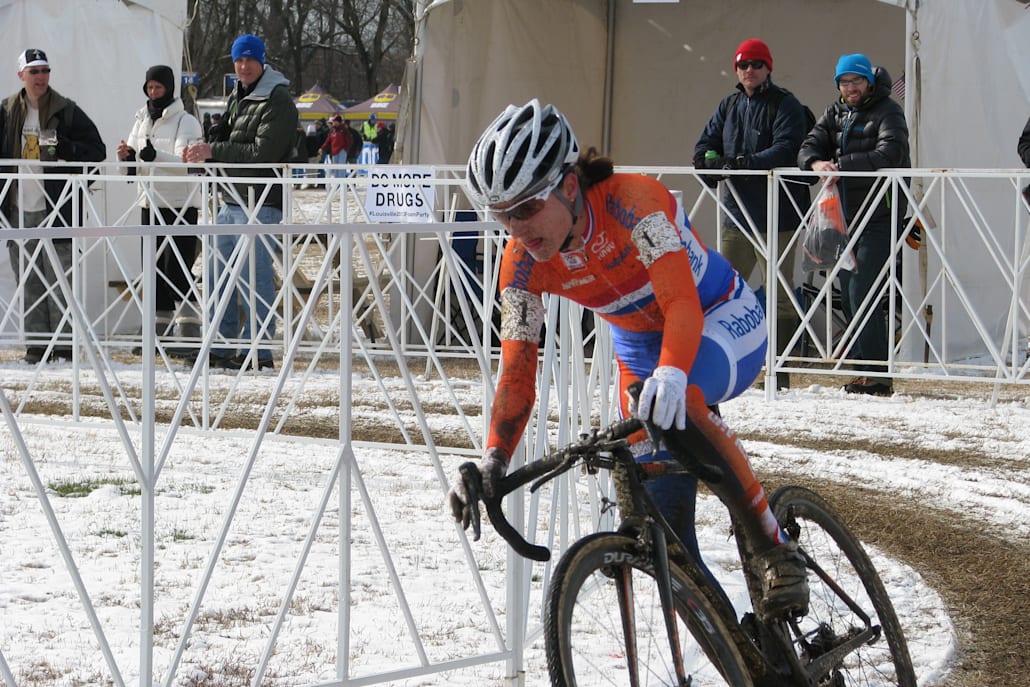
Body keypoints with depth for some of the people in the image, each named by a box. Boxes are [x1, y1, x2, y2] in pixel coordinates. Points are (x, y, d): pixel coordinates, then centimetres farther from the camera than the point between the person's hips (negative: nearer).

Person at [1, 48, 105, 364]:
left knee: (59, 279, -5)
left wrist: (64, 148, -15)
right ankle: (36, 344, 10)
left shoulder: (67, 111, 1)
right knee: (28, 282, 5)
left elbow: (97, 150, 1)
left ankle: (63, 345, -2)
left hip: (55, 208, -4)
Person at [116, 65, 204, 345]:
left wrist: (155, 156, -38)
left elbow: (185, 162, -20)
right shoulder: (142, 120, 15)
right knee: (154, 267, 7)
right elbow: (132, 167, 14)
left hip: (180, 204, -7)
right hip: (149, 203, 7)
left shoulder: (186, 122, -5)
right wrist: (127, 156, -10)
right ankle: (161, 325, 12)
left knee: (176, 269, -12)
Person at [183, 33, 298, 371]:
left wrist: (214, 151, -19)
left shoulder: (278, 102, -10)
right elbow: (224, 138, 21)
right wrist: (201, 149, -2)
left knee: (255, 278, -8)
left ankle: (260, 353, -2)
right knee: (219, 275, 10)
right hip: (231, 201, 9)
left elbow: (262, 152, -18)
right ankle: (222, 349, 17)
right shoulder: (236, 97, 17)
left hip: (261, 203, -9)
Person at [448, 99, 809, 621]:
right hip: (640, 351, 6)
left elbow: (683, 303, -42)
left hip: (723, 324, -6)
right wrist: (493, 461, -31)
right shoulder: (523, 263, -16)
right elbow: (517, 368, -17)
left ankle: (776, 551, -26)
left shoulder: (632, 201, -31)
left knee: (673, 404, -39)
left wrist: (670, 374, -61)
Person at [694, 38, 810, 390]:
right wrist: (711, 161, -11)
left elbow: (785, 149, -18)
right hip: (736, 212, 7)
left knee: (778, 294, -3)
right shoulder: (729, 106, 16)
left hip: (776, 215, -7)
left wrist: (747, 163, -31)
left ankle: (780, 370, 0)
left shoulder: (785, 106, -5)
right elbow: (706, 142, 13)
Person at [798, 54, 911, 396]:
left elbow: (889, 155, -22)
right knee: (847, 294, 9)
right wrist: (816, 162, -21)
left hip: (879, 216, -7)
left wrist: (841, 165, -29)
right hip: (845, 215, 8)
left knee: (861, 291, -15)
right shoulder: (835, 112, 14)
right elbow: (810, 146, 3)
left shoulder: (888, 112, -6)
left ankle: (876, 375, -13)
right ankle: (866, 370, 17)